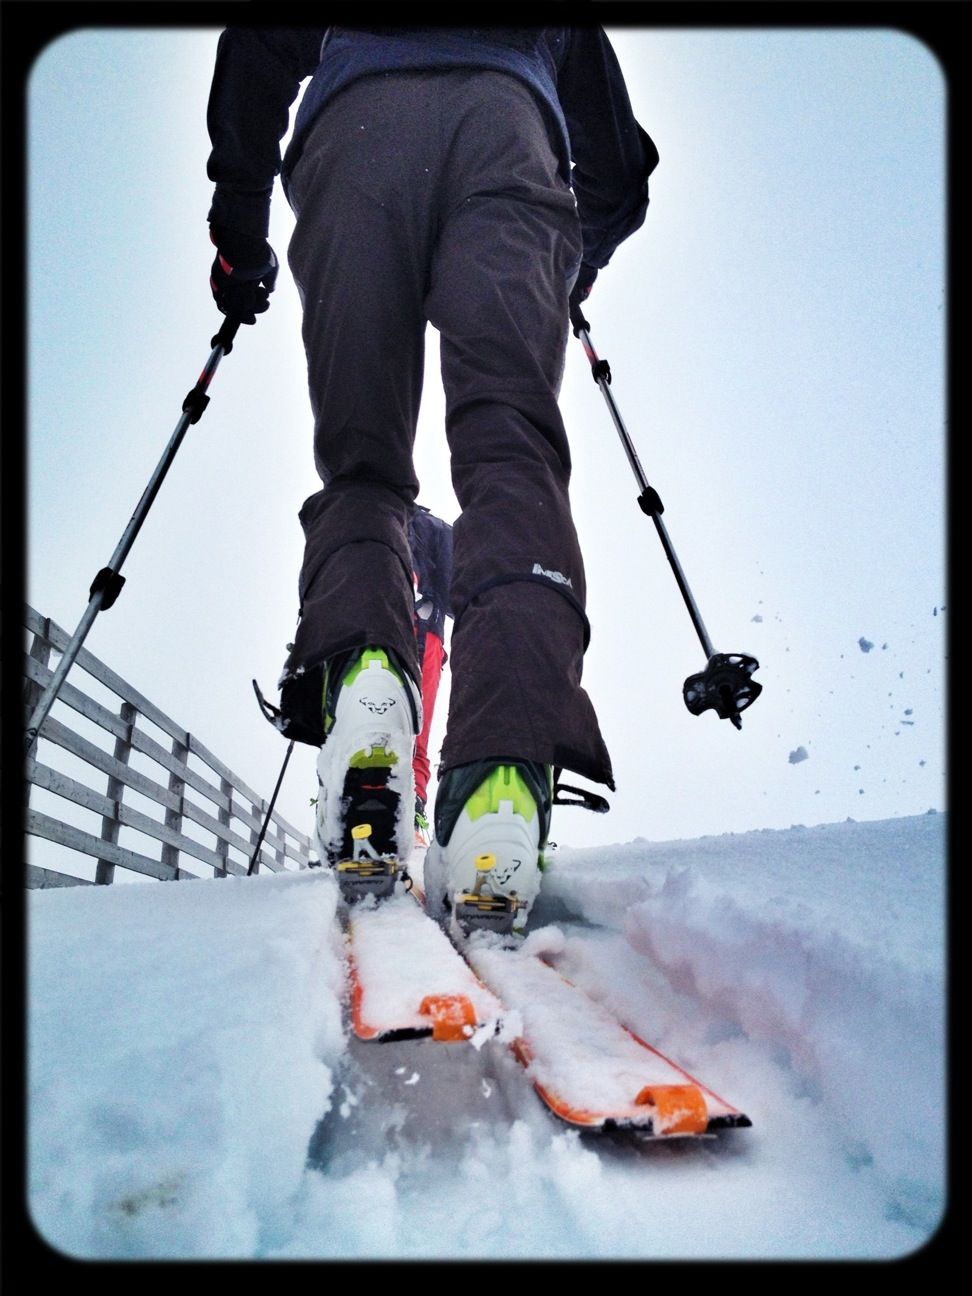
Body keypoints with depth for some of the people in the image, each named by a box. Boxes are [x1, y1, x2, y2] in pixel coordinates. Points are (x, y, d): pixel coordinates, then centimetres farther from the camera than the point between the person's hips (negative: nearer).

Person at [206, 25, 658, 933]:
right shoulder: (557, 36, 42)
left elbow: (251, 58, 25)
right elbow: (619, 163, 35)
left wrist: (239, 245, 27)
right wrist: (573, 273, 49)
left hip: (356, 125, 1)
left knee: (360, 459, -3)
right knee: (510, 454, -19)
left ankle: (356, 670, -35)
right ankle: (503, 785, -41)